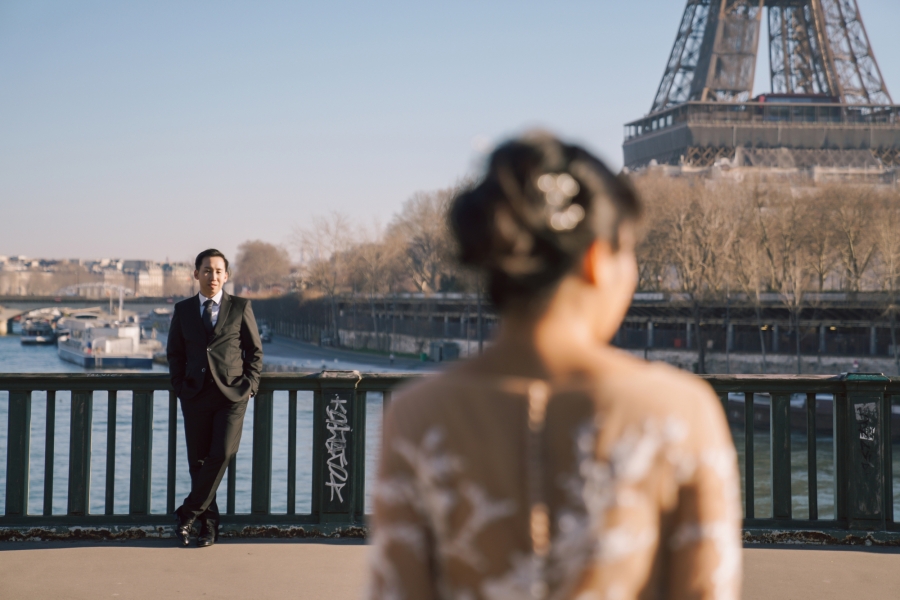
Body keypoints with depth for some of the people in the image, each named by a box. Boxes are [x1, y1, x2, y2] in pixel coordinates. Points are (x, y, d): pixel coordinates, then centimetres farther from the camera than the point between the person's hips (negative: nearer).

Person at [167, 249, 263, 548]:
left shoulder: (240, 307, 5)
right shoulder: (183, 310, 11)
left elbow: (255, 351, 8)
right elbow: (174, 352, 17)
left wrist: (249, 386, -3)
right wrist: (180, 386, 4)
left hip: (232, 394, -2)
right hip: (196, 396, 2)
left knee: (222, 454, -17)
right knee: (198, 462, 2)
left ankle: (188, 513, -3)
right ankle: (209, 523, 14)